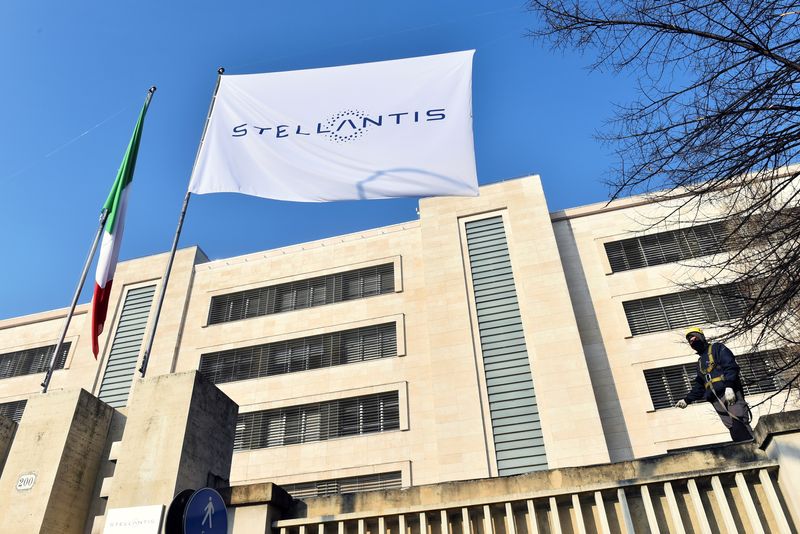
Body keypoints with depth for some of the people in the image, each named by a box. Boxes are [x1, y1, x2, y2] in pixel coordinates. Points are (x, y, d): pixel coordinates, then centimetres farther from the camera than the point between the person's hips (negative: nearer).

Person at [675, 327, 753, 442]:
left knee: (740, 425, -18)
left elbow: (731, 366, -6)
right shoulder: (700, 362, 31)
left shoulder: (717, 348, 11)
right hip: (716, 400, 6)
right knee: (733, 428, -7)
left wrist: (729, 386, -20)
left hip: (730, 393, -6)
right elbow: (699, 387, 32)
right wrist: (687, 400, 22)